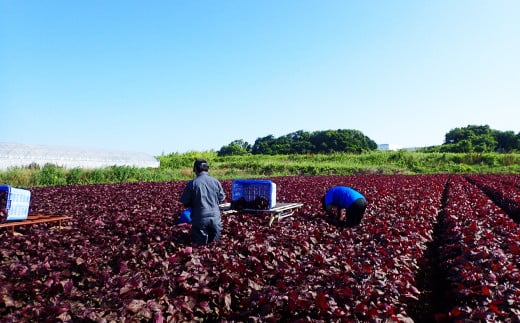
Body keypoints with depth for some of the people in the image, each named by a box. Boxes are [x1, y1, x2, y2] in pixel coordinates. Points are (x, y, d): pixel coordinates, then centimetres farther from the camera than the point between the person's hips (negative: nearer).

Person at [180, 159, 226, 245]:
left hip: (200, 218, -2)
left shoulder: (192, 183, -10)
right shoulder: (216, 181, -3)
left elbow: (184, 201, -2)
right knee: (215, 238, 24)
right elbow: (221, 197, 7)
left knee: (198, 241, 18)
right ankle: (213, 236, 4)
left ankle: (202, 237, -1)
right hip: (215, 216, 2)